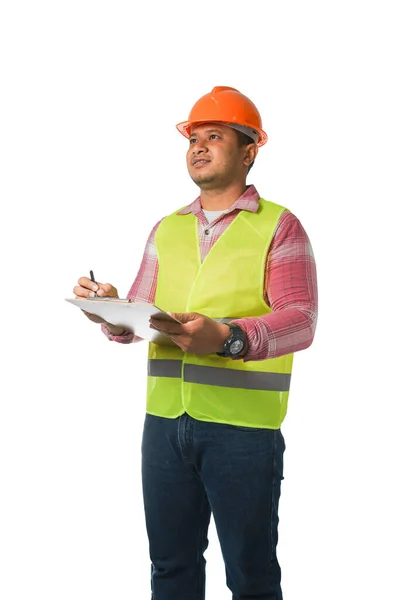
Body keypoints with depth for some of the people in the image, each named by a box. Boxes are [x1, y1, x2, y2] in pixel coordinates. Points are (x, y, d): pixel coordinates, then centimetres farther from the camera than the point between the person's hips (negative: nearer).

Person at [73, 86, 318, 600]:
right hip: (164, 420, 5)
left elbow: (301, 319, -13)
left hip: (243, 427, -4)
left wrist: (228, 337, -30)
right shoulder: (166, 229, 14)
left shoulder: (279, 227, -2)